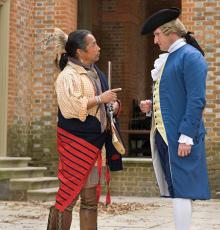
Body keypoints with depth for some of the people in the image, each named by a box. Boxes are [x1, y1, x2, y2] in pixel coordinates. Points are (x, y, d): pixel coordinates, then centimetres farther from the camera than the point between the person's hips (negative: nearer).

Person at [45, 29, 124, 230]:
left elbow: (106, 101, 28)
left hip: (94, 142, 8)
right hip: (75, 142, -8)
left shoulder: (95, 72, 14)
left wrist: (114, 104, 5)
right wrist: (100, 99, -19)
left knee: (91, 200, 11)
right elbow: (71, 106, -26)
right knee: (68, 196, -7)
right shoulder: (68, 75, -11)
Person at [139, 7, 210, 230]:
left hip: (179, 136, -9)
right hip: (163, 134, 9)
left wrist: (186, 137, -21)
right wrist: (152, 104, 8)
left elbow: (196, 100, -16)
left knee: (180, 190, -7)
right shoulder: (167, 58, 18)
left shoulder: (190, 56, -9)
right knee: (175, 189, 11)